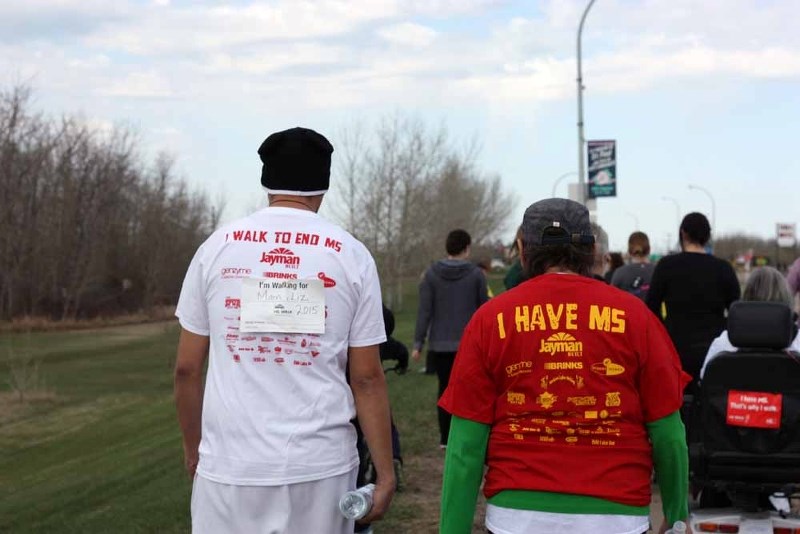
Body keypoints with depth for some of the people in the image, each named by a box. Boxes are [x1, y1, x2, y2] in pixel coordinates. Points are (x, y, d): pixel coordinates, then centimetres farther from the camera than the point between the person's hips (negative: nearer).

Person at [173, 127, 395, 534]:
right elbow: (367, 378, -1)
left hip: (231, 466, 1)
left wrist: (193, 449, 18)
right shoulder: (351, 255, 0)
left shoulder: (218, 245, 3)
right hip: (321, 465, 0)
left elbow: (186, 368, 5)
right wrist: (385, 474, 4)